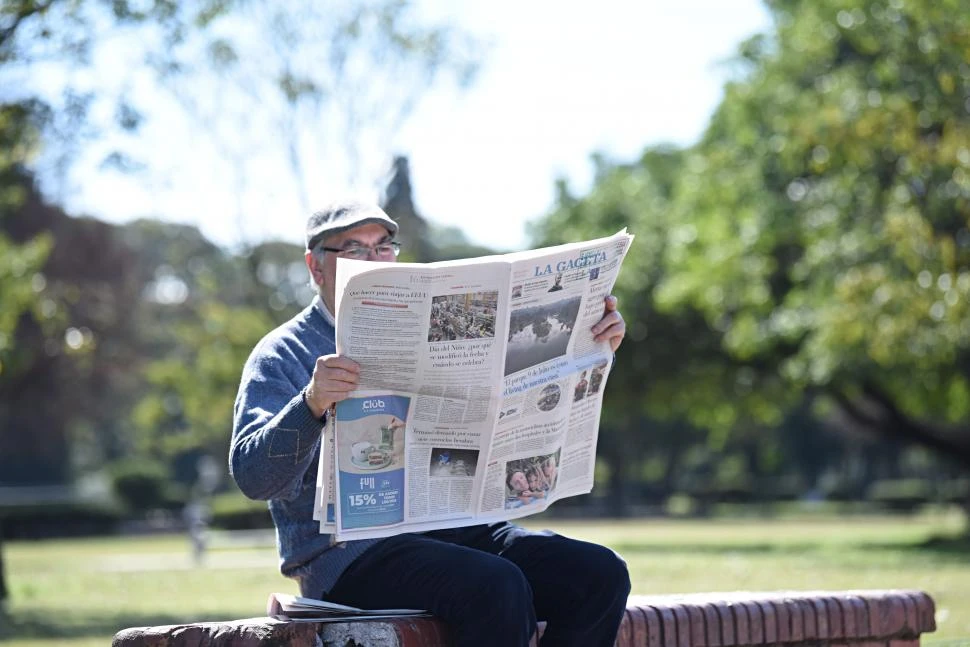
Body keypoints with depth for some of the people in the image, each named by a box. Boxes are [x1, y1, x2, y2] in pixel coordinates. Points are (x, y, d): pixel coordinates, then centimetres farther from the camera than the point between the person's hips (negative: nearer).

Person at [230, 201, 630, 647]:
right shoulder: (282, 355, 3)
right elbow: (252, 476, -12)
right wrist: (312, 404, -30)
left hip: (453, 528, 6)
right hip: (349, 554, -6)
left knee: (600, 574, -16)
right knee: (499, 589, -33)